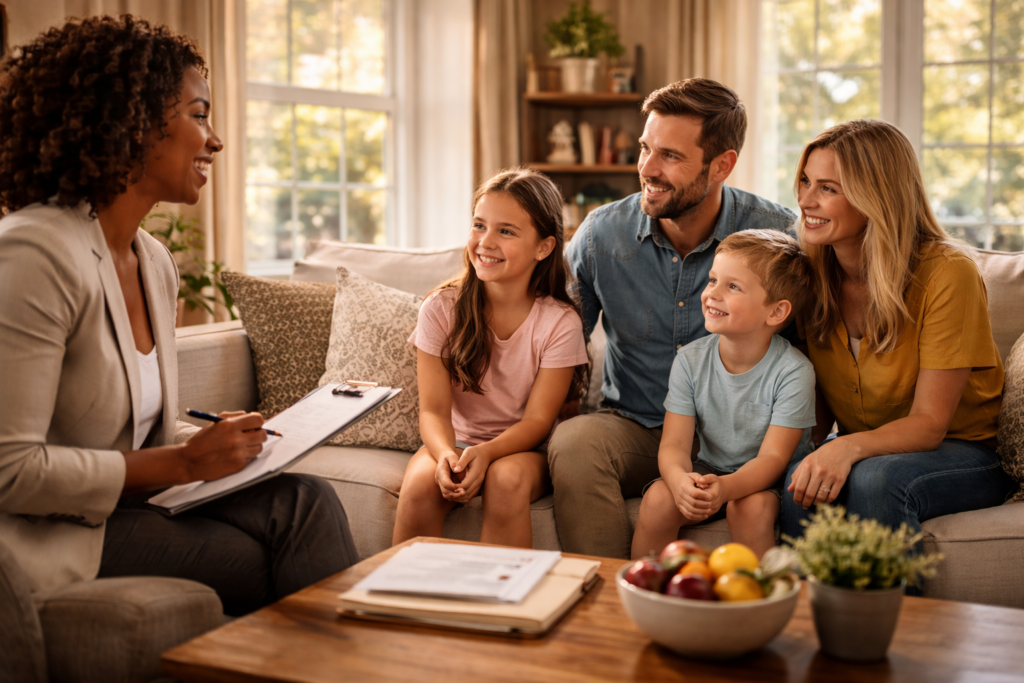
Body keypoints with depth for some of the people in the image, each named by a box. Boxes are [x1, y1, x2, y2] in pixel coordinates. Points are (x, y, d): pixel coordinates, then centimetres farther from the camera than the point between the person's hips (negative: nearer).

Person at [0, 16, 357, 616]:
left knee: (306, 500, -15)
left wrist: (215, 440, -3)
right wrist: (184, 463, -19)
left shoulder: (156, 263, 10)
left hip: (128, 503, 8)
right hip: (51, 537, -7)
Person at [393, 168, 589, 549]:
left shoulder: (560, 322, -11)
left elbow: (537, 420, -12)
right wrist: (446, 454, -33)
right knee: (420, 485, -30)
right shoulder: (440, 309, -7)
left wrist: (484, 453, -31)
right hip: (457, 441, 1)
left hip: (524, 447, -1)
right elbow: (434, 409, -10)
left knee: (506, 479, -34)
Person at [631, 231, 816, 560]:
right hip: (709, 468, 3)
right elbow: (674, 443, -13)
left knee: (750, 507, -33)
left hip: (768, 479, -3)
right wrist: (680, 480, -38)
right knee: (657, 500, -23)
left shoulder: (793, 371, -19)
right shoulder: (690, 360, -8)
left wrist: (726, 487, -44)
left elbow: (773, 457, -23)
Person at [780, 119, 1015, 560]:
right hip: (866, 451, 4)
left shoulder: (947, 274, -19)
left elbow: (929, 423, -19)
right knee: (798, 484, -29)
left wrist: (850, 446, -37)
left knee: (875, 479, -35)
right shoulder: (810, 274, -3)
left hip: (966, 454, -3)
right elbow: (818, 410, 2)